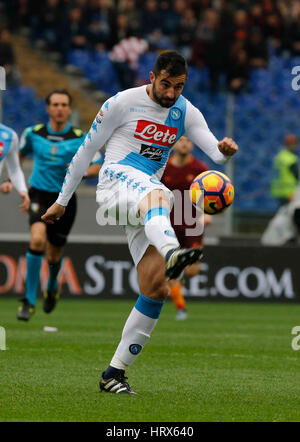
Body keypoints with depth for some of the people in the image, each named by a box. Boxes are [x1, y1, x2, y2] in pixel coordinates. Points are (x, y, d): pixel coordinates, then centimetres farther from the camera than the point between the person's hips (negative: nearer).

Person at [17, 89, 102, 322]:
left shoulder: (80, 138, -5)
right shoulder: (33, 133, -1)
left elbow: (99, 167, -1)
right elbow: (19, 154, 19)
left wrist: (82, 171, -20)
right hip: (39, 195, -1)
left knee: (54, 254, 10)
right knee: (37, 239, -27)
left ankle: (52, 287, 48)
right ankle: (29, 301, -19)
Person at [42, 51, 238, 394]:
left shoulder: (186, 112, 12)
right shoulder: (123, 103, -1)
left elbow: (214, 151, -1)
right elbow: (87, 150, 6)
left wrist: (223, 150, -28)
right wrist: (62, 201, 9)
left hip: (147, 197, 6)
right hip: (116, 180, -6)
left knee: (156, 289, -7)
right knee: (157, 193, -42)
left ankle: (115, 372, 0)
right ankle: (171, 253, -78)